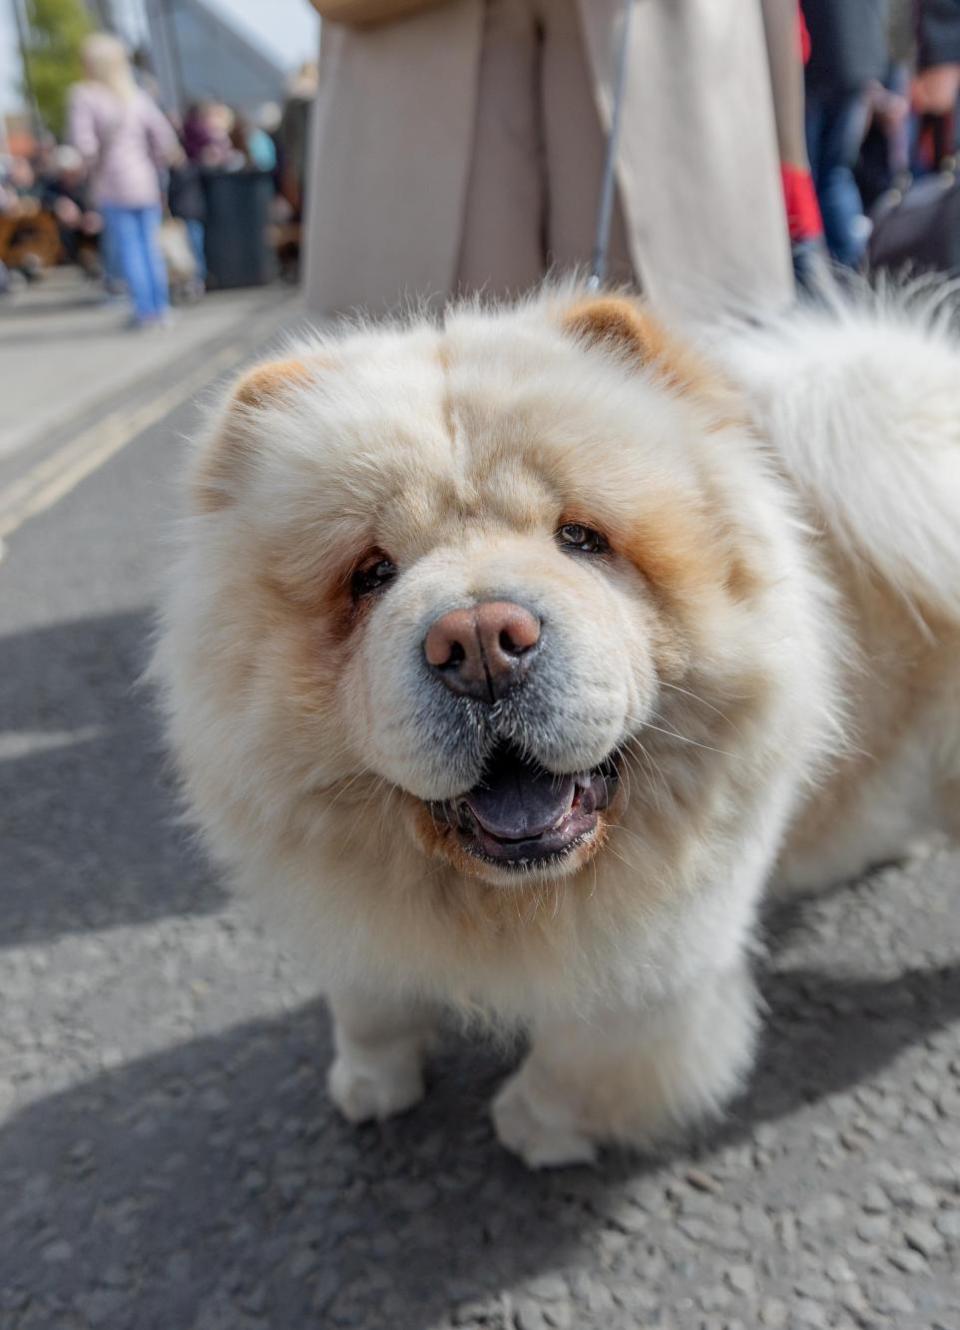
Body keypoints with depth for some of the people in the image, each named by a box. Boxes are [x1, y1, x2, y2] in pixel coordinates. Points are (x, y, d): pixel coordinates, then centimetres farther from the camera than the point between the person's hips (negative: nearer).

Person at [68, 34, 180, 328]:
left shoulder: (84, 96, -7)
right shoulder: (137, 96, 6)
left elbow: (84, 143, -15)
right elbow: (165, 140, 2)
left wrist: (94, 166, 3)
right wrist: (153, 167, 13)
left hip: (112, 185, -4)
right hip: (145, 181, 4)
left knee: (128, 248, 2)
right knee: (150, 245, 10)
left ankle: (144, 308, 1)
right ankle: (160, 306, 13)